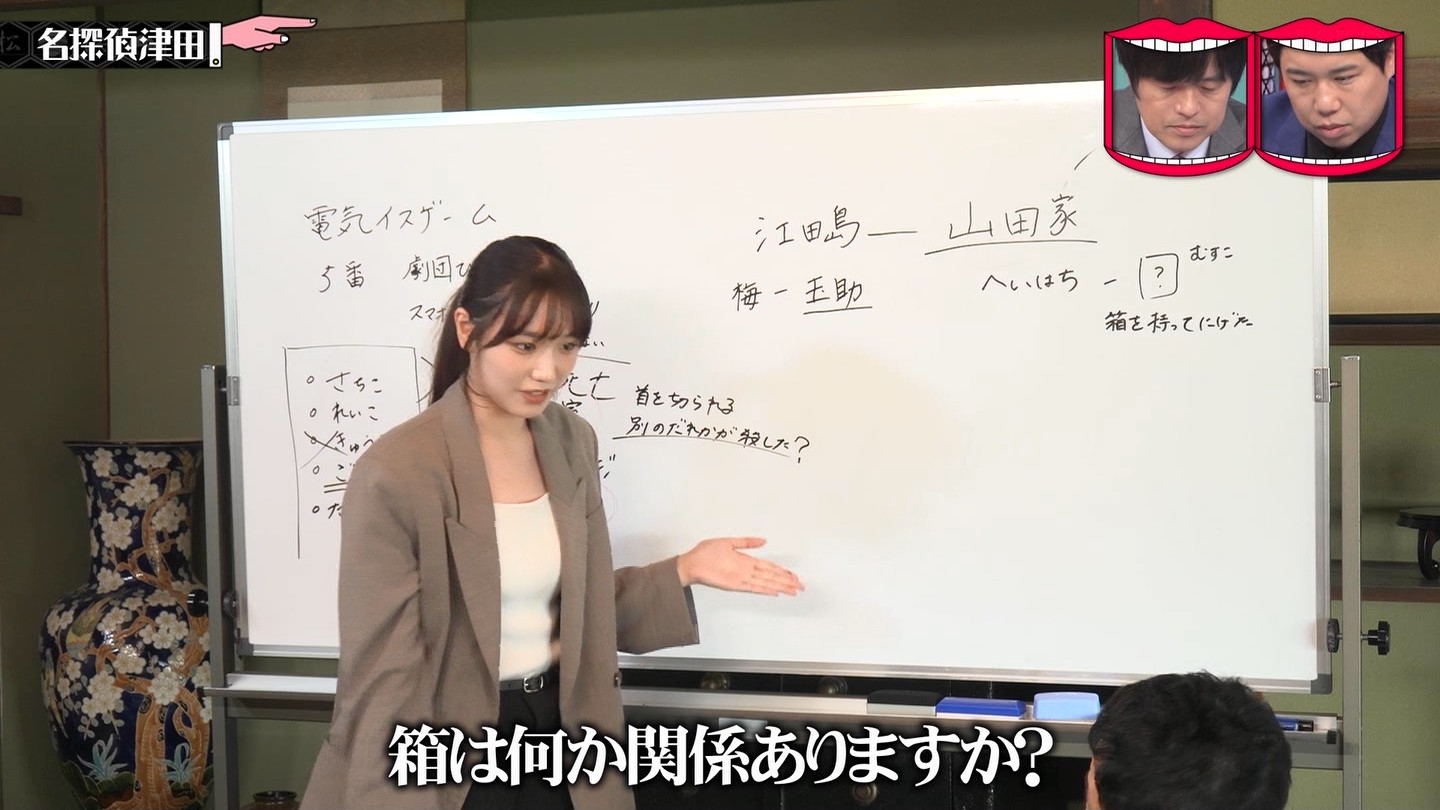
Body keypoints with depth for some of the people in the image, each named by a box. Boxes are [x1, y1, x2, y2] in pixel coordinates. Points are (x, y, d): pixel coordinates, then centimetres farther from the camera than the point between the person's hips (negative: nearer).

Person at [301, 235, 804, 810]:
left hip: (562, 732, 6)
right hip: (448, 759, -6)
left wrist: (685, 569, -1)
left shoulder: (573, 442, 0)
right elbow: (382, 671, -18)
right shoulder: (395, 474, -20)